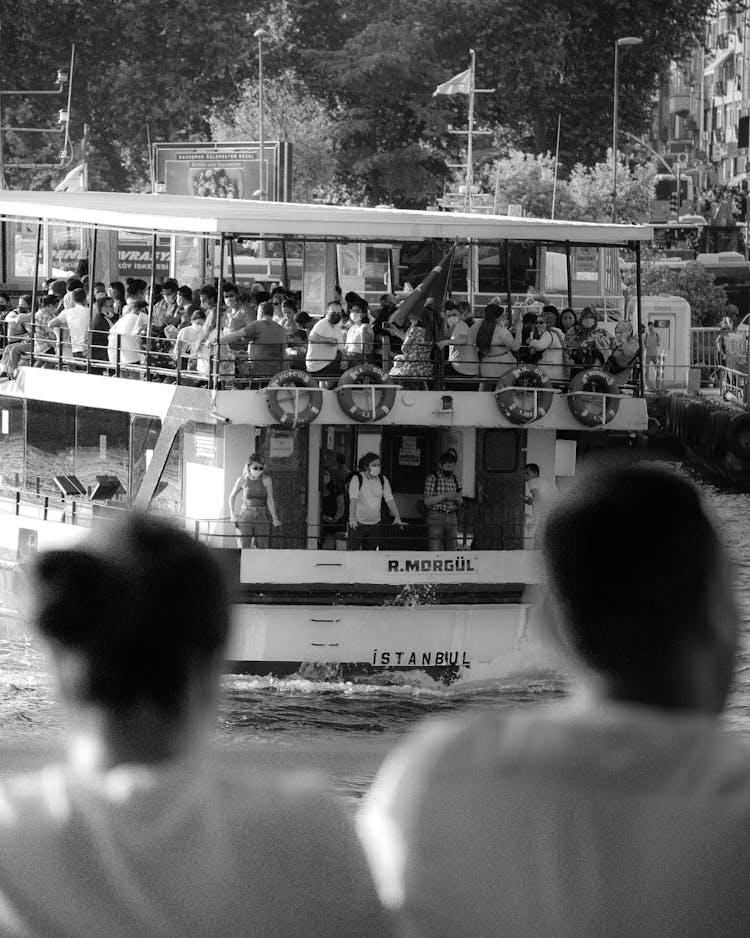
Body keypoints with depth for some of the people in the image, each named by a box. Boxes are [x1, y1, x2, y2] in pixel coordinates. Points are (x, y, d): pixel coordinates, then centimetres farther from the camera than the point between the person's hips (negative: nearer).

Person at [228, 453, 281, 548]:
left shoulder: (266, 480, -6)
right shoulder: (243, 480, -3)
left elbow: (270, 500, -9)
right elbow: (232, 496, 12)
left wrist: (274, 518, -21)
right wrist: (232, 514, 4)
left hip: (262, 519, 0)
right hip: (245, 518, 0)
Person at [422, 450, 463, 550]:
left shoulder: (454, 479, 11)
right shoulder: (432, 478, -5)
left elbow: (460, 503, 15)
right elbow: (427, 501, -11)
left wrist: (458, 499, -8)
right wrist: (444, 496, -21)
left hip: (451, 519, 5)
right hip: (435, 518, -5)